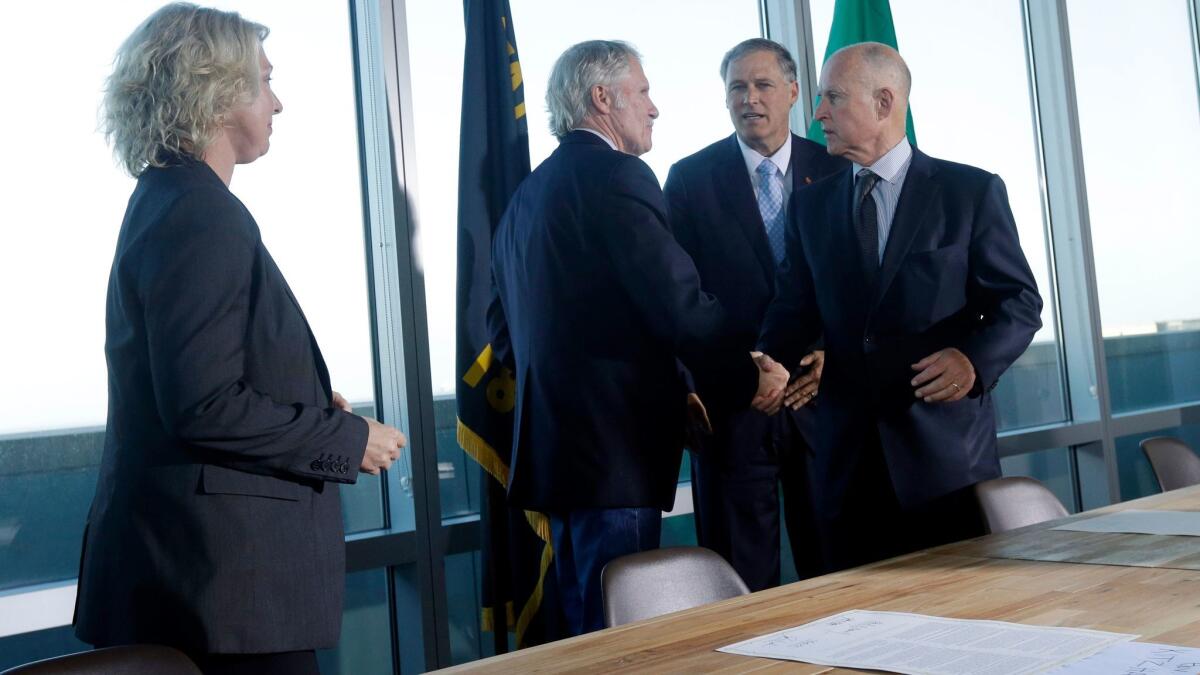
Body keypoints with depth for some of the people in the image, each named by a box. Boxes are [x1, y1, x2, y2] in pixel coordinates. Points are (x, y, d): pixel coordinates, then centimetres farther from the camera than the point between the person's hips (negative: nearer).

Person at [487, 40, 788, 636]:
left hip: (548, 446, 9)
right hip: (616, 445, -9)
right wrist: (749, 376, -4)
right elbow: (680, 304, -18)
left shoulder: (527, 193, 16)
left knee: (585, 630, 17)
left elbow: (503, 326, 20)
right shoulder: (617, 174, -11)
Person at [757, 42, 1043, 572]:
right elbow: (794, 308, 12)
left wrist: (974, 358, -19)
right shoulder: (812, 205, 13)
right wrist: (769, 363, -9)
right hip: (846, 461, 3)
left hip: (946, 451, -3)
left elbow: (1020, 301, 0)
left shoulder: (972, 192, 1)